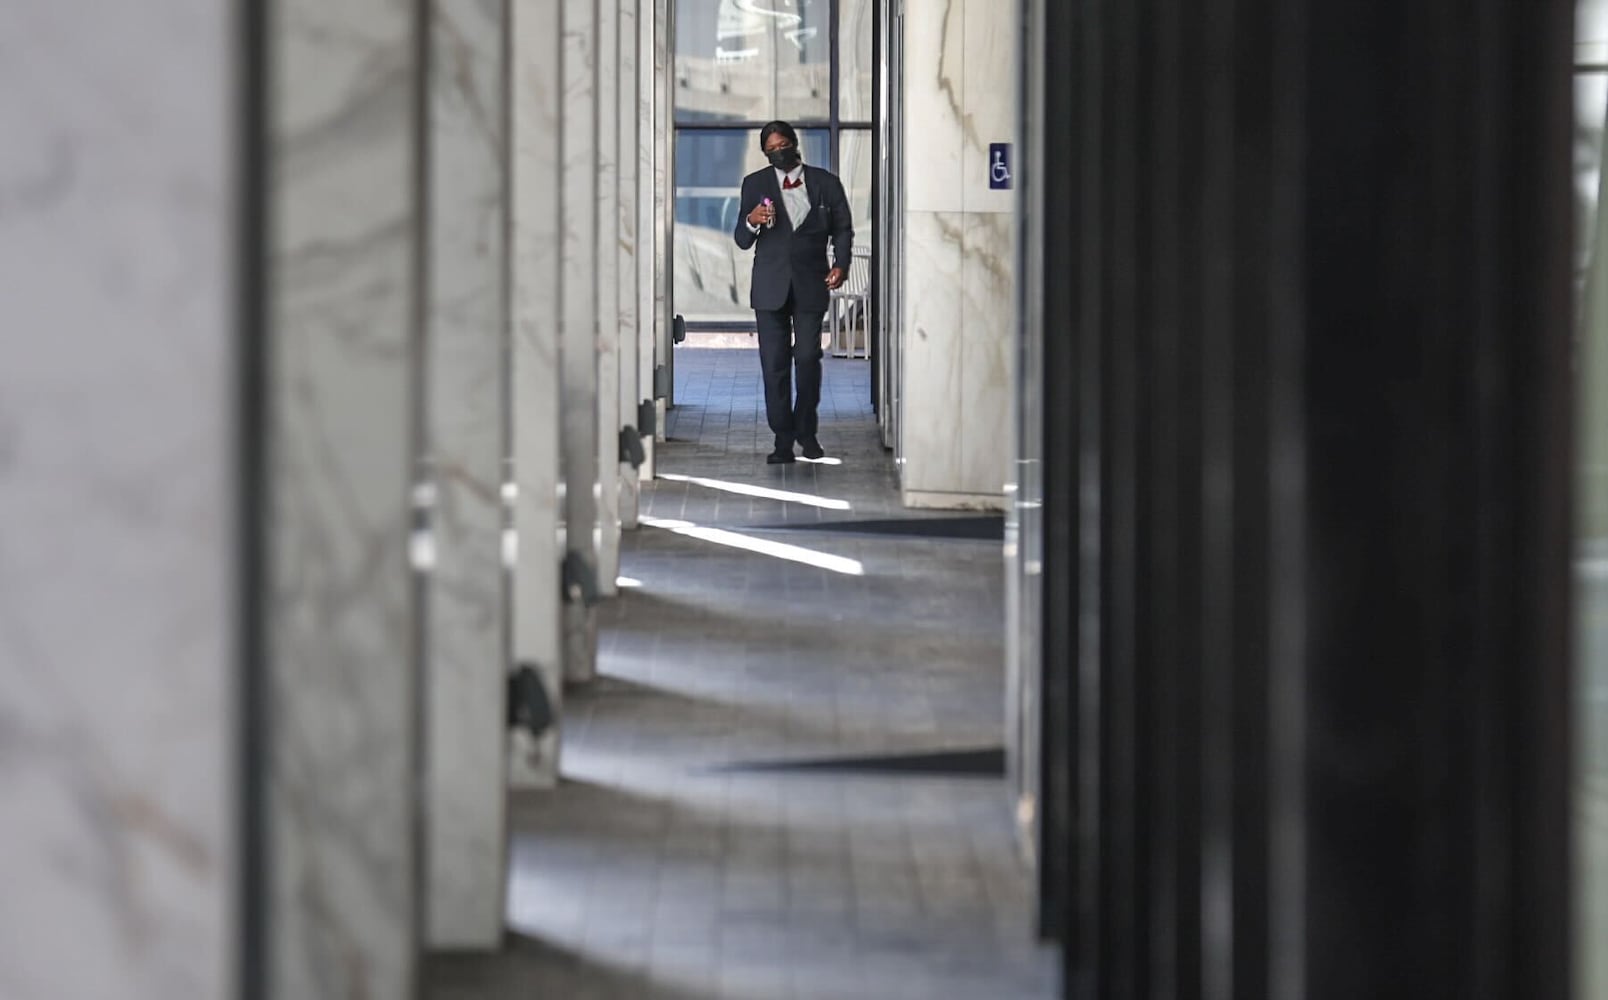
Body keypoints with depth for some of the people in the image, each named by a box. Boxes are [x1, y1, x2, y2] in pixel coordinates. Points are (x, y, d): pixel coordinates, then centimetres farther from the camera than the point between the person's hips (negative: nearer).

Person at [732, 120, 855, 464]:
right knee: (774, 365, -2)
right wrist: (751, 222, -17)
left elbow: (842, 228, 11)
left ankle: (806, 431, 14)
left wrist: (841, 264, -6)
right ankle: (783, 440, 1)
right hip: (771, 287, 1)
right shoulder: (755, 184, 8)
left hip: (811, 284, -1)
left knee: (808, 358, -5)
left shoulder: (825, 183, 7)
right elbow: (742, 240, 6)